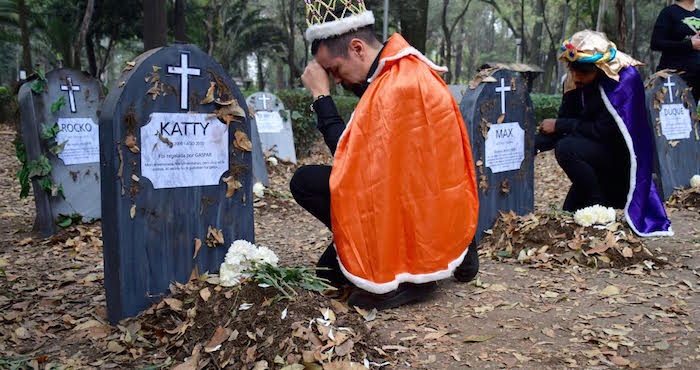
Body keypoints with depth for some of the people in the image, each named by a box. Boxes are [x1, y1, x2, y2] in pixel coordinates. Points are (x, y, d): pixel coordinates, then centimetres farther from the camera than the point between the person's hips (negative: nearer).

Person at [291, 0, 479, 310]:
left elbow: (348, 159, -15)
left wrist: (321, 95, -9)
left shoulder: (395, 87, -23)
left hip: (421, 219, -10)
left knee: (306, 182, -10)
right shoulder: (407, 70, 8)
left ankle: (404, 275, -8)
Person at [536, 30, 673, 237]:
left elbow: (604, 131, -26)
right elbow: (564, 123, -5)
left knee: (566, 149, -31)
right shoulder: (574, 82, -5)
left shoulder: (624, 79, -24)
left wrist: (559, 125, -21)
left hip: (623, 156, -7)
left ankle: (602, 206, -14)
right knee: (570, 212, 6)